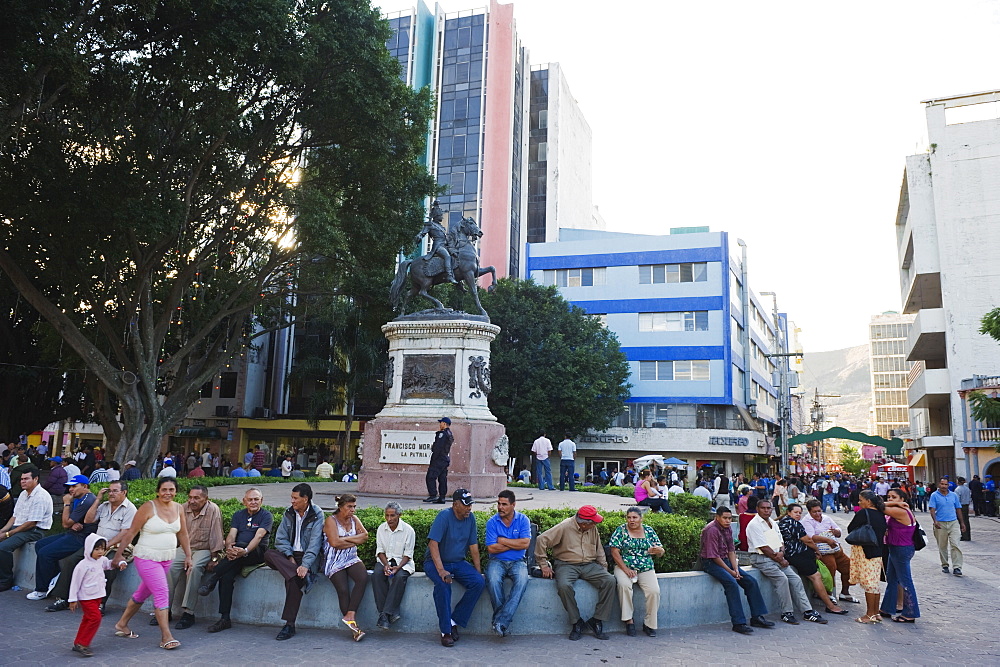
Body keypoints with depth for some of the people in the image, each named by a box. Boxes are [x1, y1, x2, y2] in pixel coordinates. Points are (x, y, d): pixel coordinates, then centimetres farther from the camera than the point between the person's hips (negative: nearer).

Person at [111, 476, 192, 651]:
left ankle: (122, 624, 38)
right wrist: (119, 554, -9)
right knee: (162, 592, -13)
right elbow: (131, 532, -10)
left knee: (143, 592, 18)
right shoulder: (148, 508, -13)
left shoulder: (178, 509, 4)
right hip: (147, 558, -6)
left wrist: (188, 555, 10)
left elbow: (182, 534, 11)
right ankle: (166, 637, -9)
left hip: (167, 558, 6)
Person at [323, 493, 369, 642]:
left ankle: (350, 616, -26)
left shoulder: (354, 519, 14)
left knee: (363, 577, -26)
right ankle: (354, 626, -19)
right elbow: (335, 542, -16)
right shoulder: (331, 520, -3)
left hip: (351, 559, 4)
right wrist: (354, 541, -4)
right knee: (343, 589, -24)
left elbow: (365, 536, 1)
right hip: (334, 561, -4)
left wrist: (346, 538, -9)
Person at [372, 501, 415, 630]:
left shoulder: (408, 530, -8)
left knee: (400, 577, -35)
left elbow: (408, 554, -5)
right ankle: (393, 613, -31)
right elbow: (380, 550, 5)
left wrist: (398, 567, -22)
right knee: (377, 574, -29)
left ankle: (386, 614, -32)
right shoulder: (381, 528, 3)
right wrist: (386, 564, -14)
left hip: (403, 562, -3)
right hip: (385, 561, 3)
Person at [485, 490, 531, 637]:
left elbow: (525, 543, -11)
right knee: (493, 580, -33)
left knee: (522, 580, -32)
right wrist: (514, 544, -7)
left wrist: (503, 540, -7)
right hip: (497, 561, 0)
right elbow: (491, 548, -9)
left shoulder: (523, 520, 2)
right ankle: (504, 622, -19)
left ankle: (500, 620, -31)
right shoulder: (492, 522, 0)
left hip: (517, 561, 0)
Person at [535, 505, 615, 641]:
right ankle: (577, 622, -15)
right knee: (564, 585, -35)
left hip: (589, 565, 4)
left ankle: (597, 620, -12)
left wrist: (604, 567, 10)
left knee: (610, 580, -20)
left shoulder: (593, 529, 7)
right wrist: (544, 565, -11)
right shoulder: (564, 527, -11)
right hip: (567, 564, -4)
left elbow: (599, 550, 22)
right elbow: (541, 540, -12)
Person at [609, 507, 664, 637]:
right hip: (624, 567, -2)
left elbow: (661, 552, 12)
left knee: (654, 591, -24)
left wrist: (658, 550, -14)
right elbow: (615, 552, -5)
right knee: (624, 585, -33)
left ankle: (649, 624, -6)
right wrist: (626, 569, -16)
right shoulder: (621, 530, 2)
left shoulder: (649, 531, 9)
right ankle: (629, 620, -21)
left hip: (646, 569, 2)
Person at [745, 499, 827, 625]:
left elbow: (781, 541, 18)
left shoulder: (773, 523, 17)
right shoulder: (754, 525, -10)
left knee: (795, 579, -5)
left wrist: (781, 552, -5)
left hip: (777, 557, 8)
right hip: (761, 558, -8)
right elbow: (763, 548, -15)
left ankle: (807, 612, -1)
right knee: (782, 578, -25)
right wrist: (780, 560, -11)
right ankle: (787, 613, -15)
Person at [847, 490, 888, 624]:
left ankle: (870, 614, 4)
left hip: (864, 552, -8)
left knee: (868, 583, -1)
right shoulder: (881, 514, 8)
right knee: (874, 583, 13)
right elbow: (883, 532, 16)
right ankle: (876, 613, 19)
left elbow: (850, 529, -9)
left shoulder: (863, 513, -15)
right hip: (878, 552, 8)